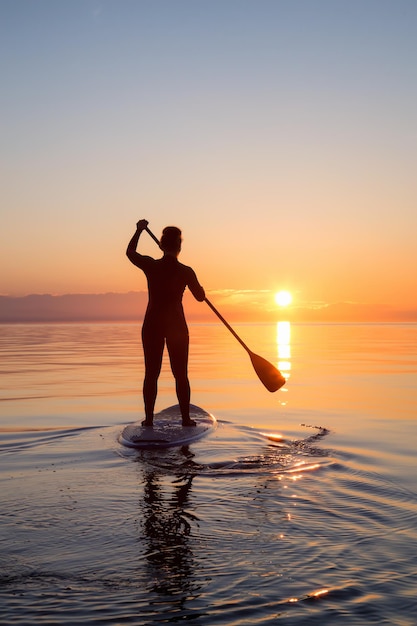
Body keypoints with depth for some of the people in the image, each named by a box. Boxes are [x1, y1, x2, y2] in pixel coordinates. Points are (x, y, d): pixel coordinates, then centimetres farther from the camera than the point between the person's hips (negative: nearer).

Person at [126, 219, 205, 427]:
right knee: (181, 374, 6)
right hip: (177, 325, -1)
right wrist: (199, 286, 26)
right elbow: (200, 297, 5)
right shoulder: (186, 272, -8)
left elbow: (130, 252, 14)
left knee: (151, 373, 8)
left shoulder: (151, 266, -6)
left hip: (152, 324, 1)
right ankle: (185, 418, 9)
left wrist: (139, 230, 26)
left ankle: (149, 418, 10)